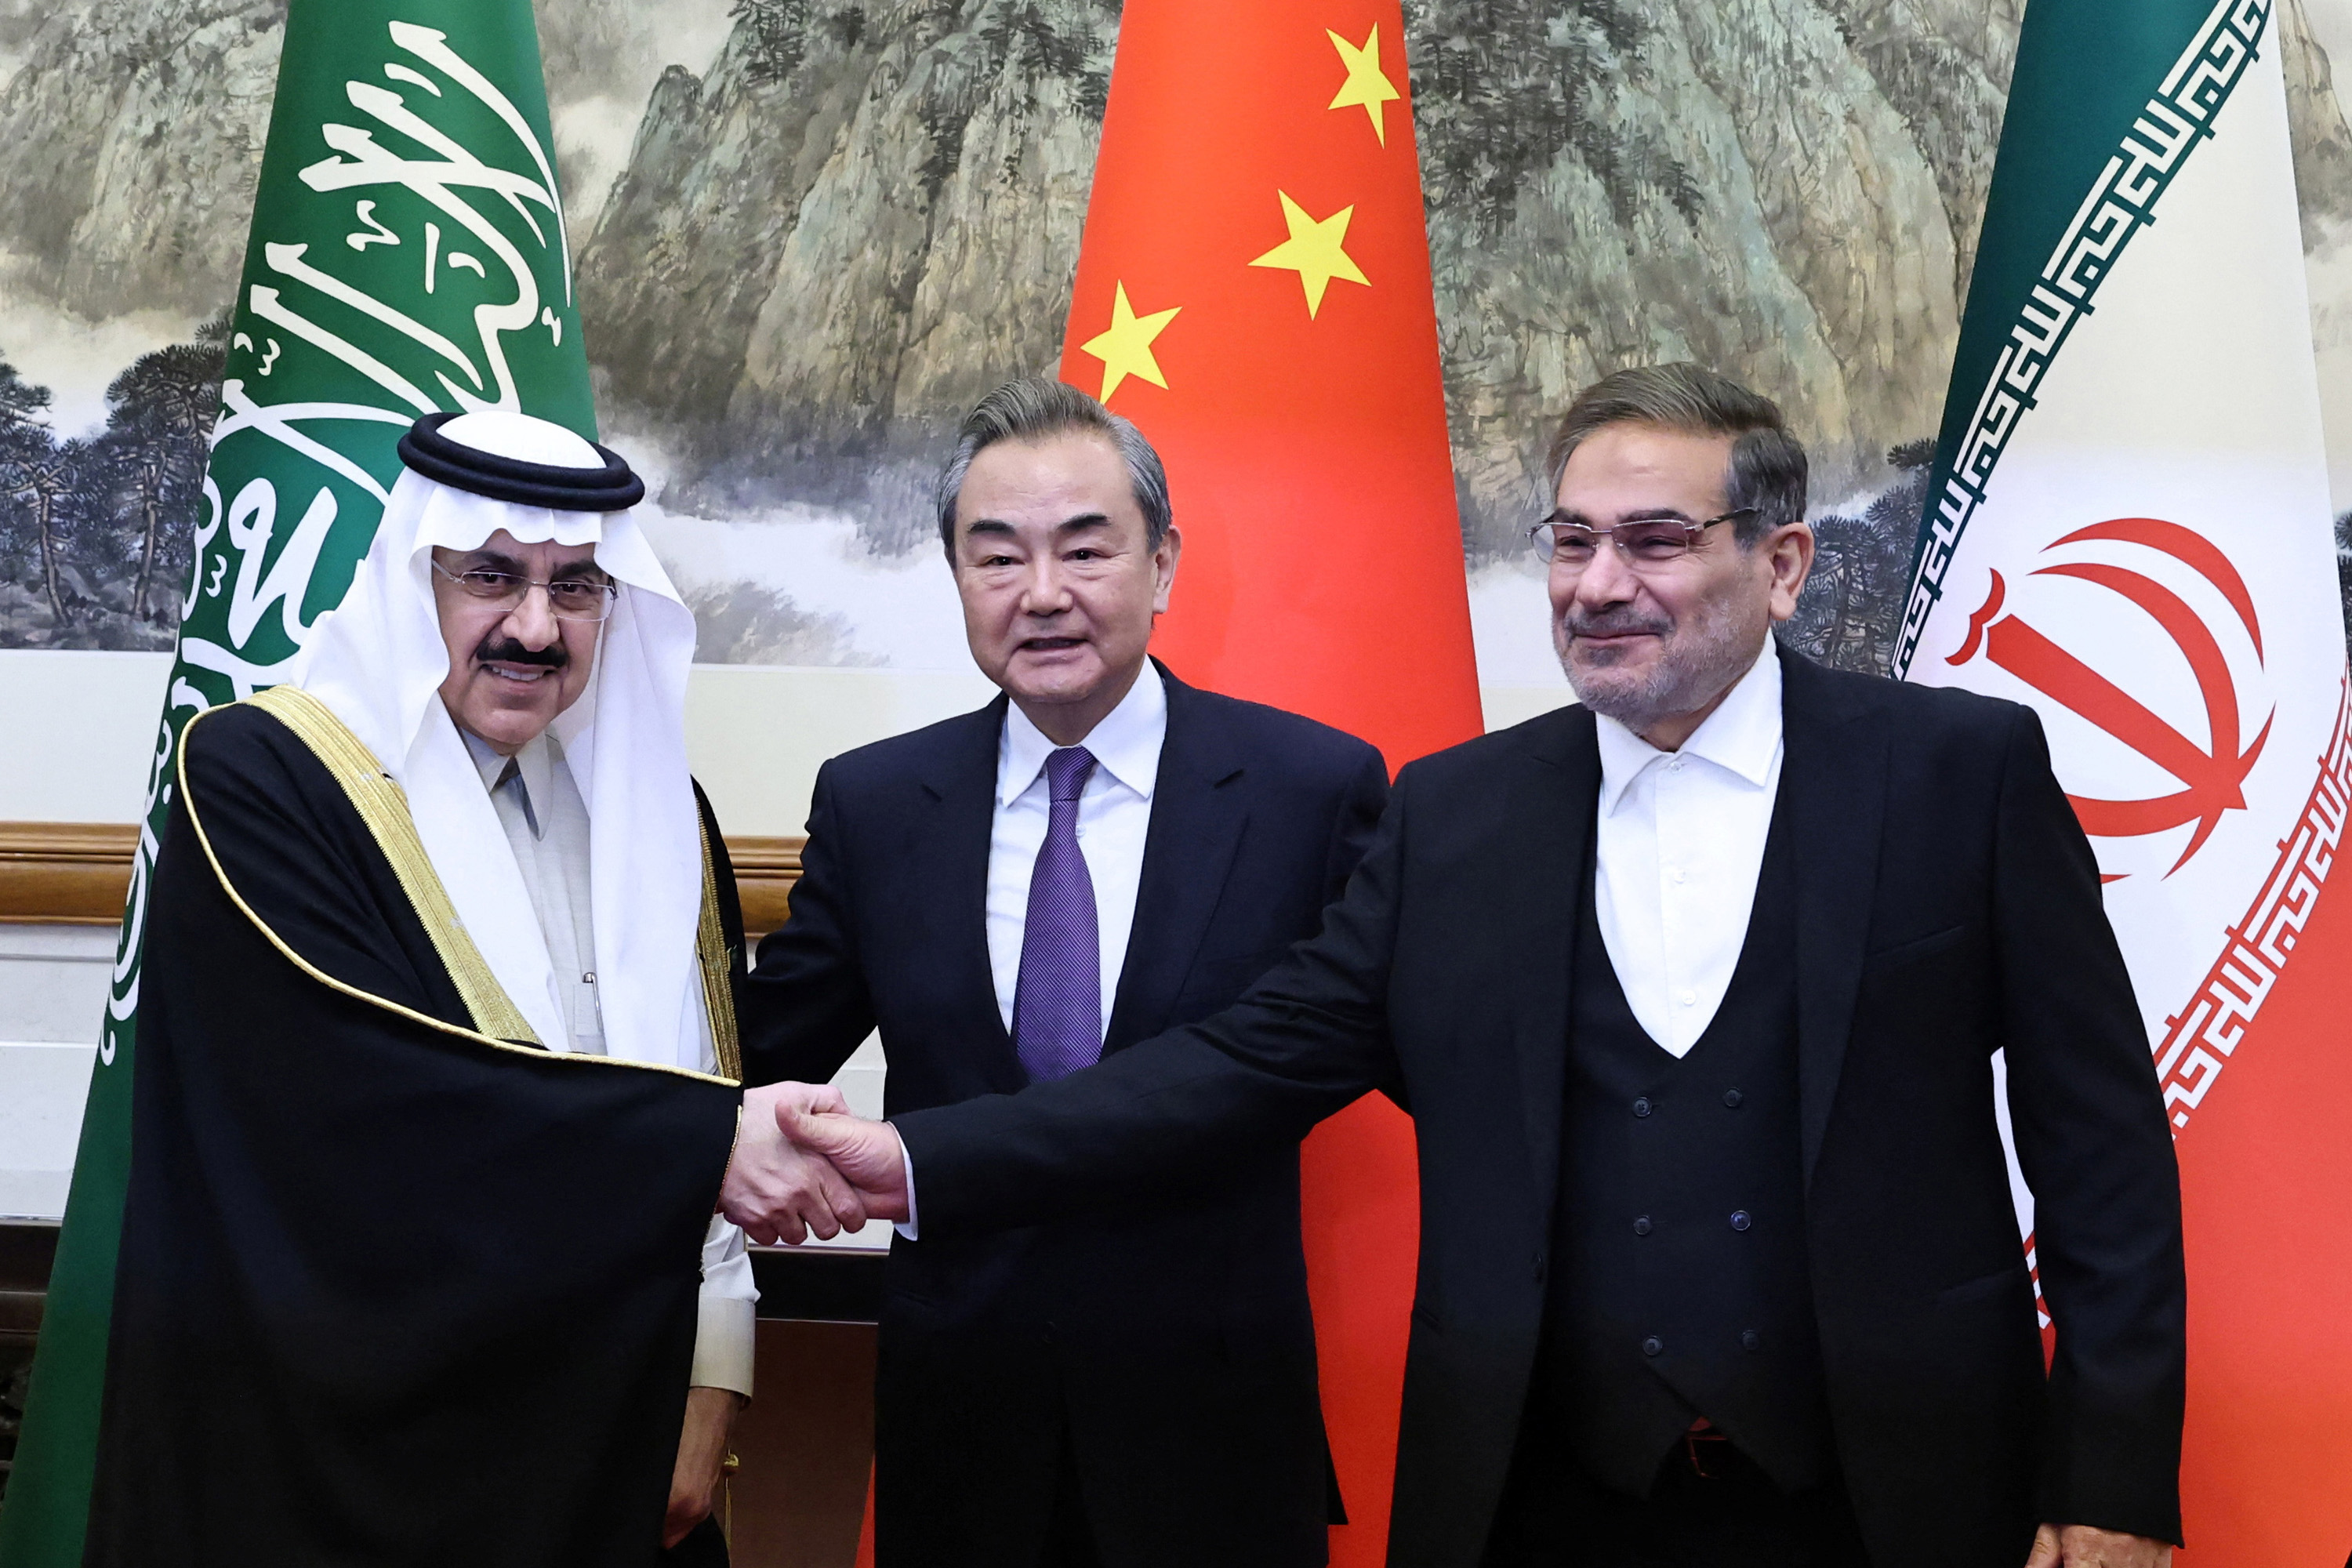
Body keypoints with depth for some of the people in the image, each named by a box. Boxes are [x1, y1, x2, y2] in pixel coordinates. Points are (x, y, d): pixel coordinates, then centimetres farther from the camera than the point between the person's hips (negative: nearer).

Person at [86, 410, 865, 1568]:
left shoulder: (654, 816, 6)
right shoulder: (257, 780, -12)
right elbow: (379, 1100, -24)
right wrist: (701, 1145, -24)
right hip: (336, 1463, -5)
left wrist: (706, 1397, -3)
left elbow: (712, 1084, 5)